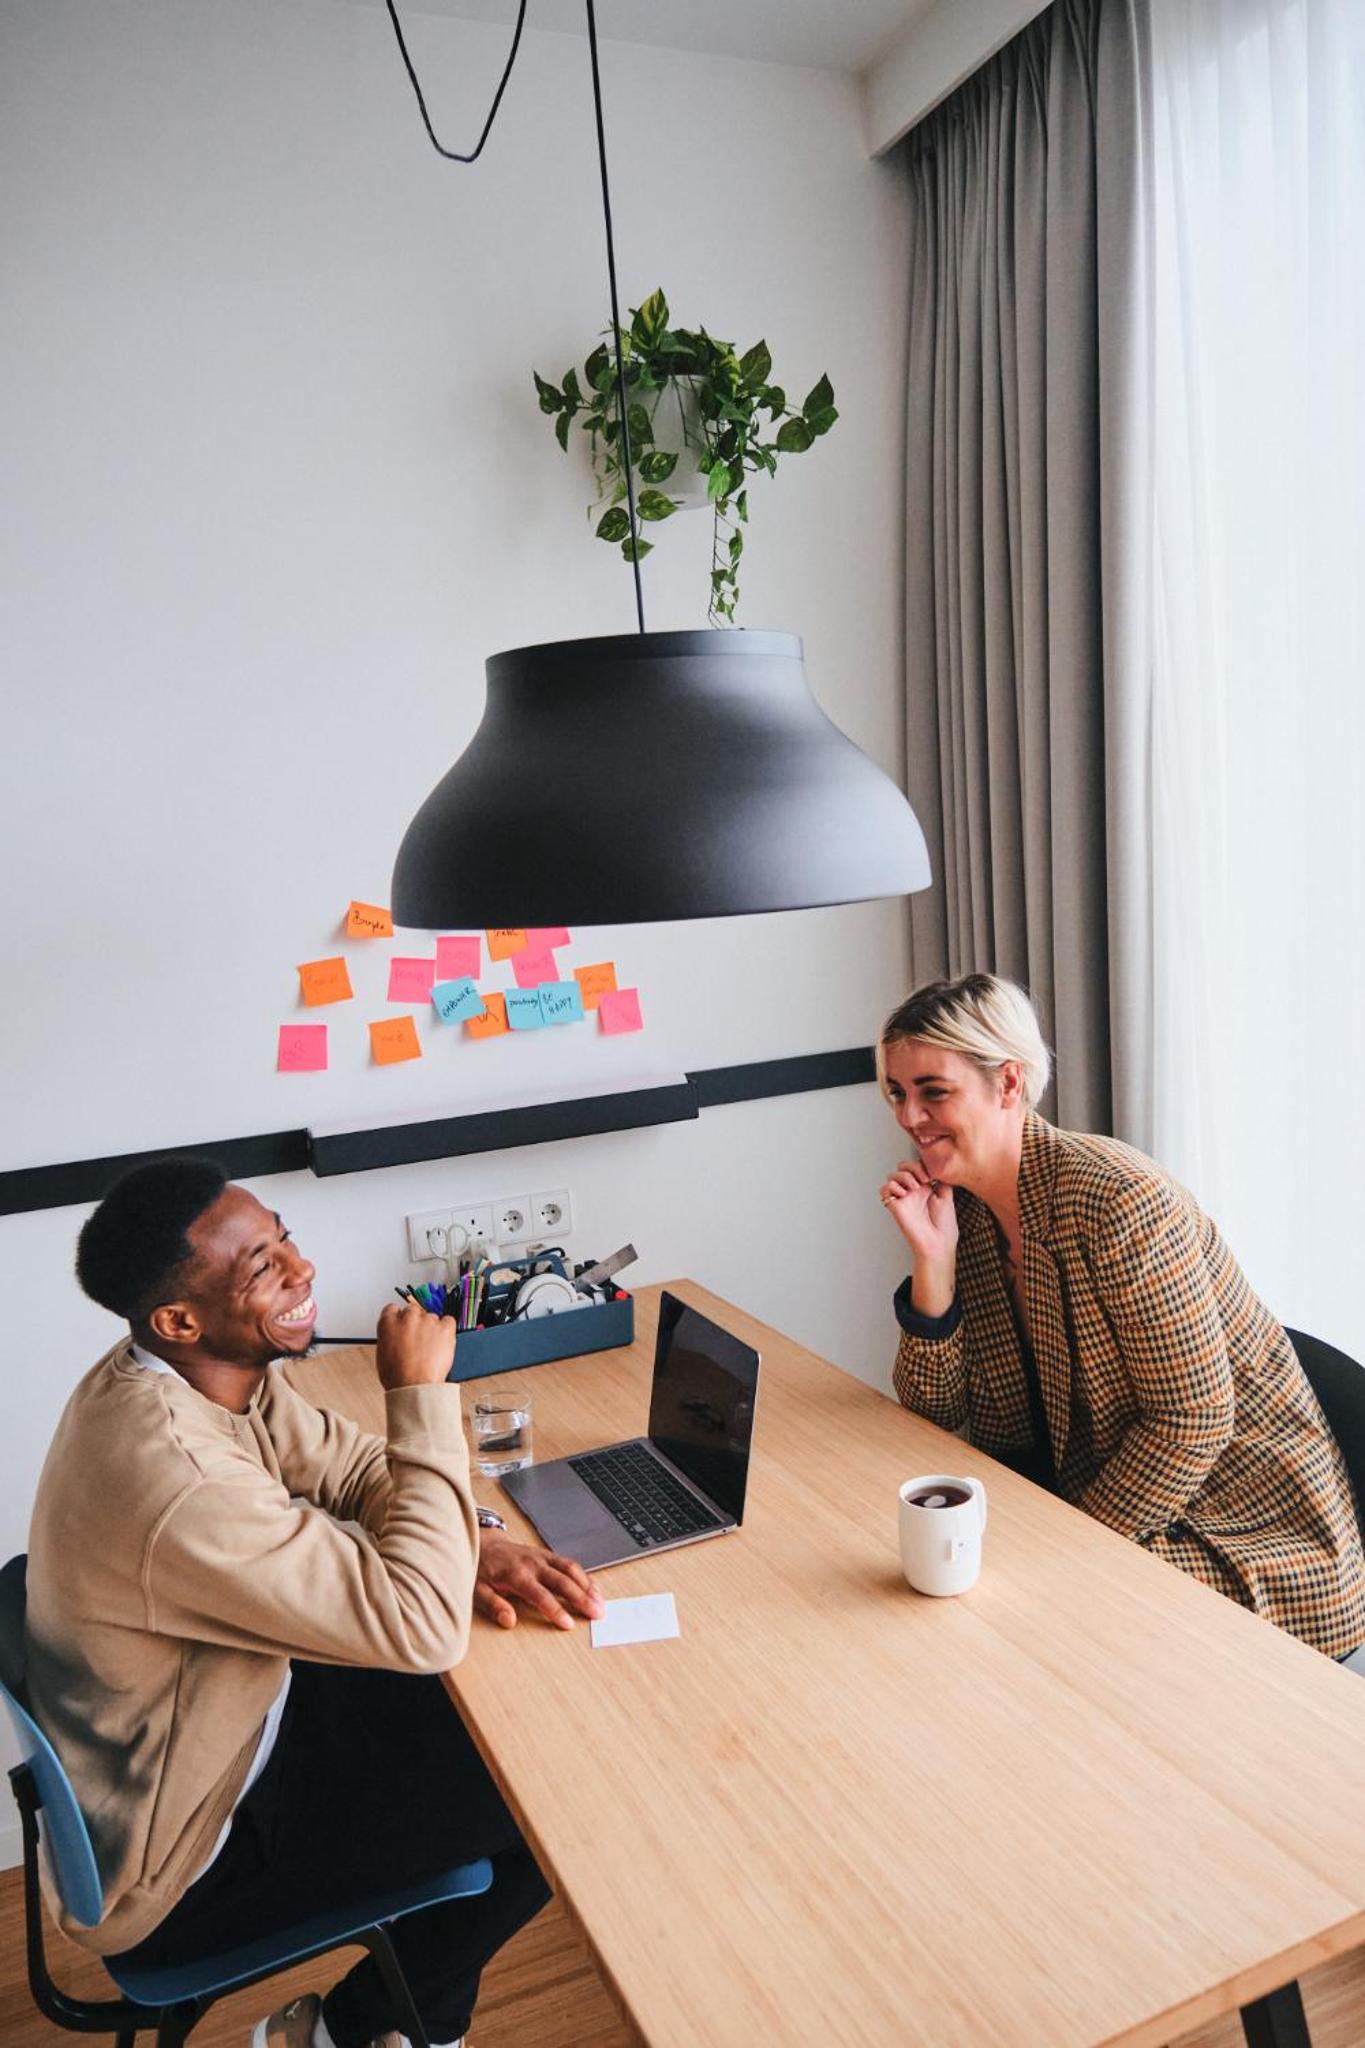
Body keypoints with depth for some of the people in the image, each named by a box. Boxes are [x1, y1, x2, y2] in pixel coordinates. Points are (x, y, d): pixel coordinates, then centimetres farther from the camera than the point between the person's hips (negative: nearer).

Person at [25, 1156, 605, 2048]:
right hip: (178, 1869, -8)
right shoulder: (175, 1478, -39)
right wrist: (423, 1392, -31)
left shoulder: (207, 1369, -11)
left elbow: (349, 1464, 2)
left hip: (235, 1717, 8)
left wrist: (475, 1543, -15)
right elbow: (423, 1628, -35)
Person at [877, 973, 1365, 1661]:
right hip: (1072, 1490, 7)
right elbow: (936, 1409, -3)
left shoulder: (1116, 1199, -25)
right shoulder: (959, 1206, -2)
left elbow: (1194, 1421, -23)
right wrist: (932, 1260, -16)